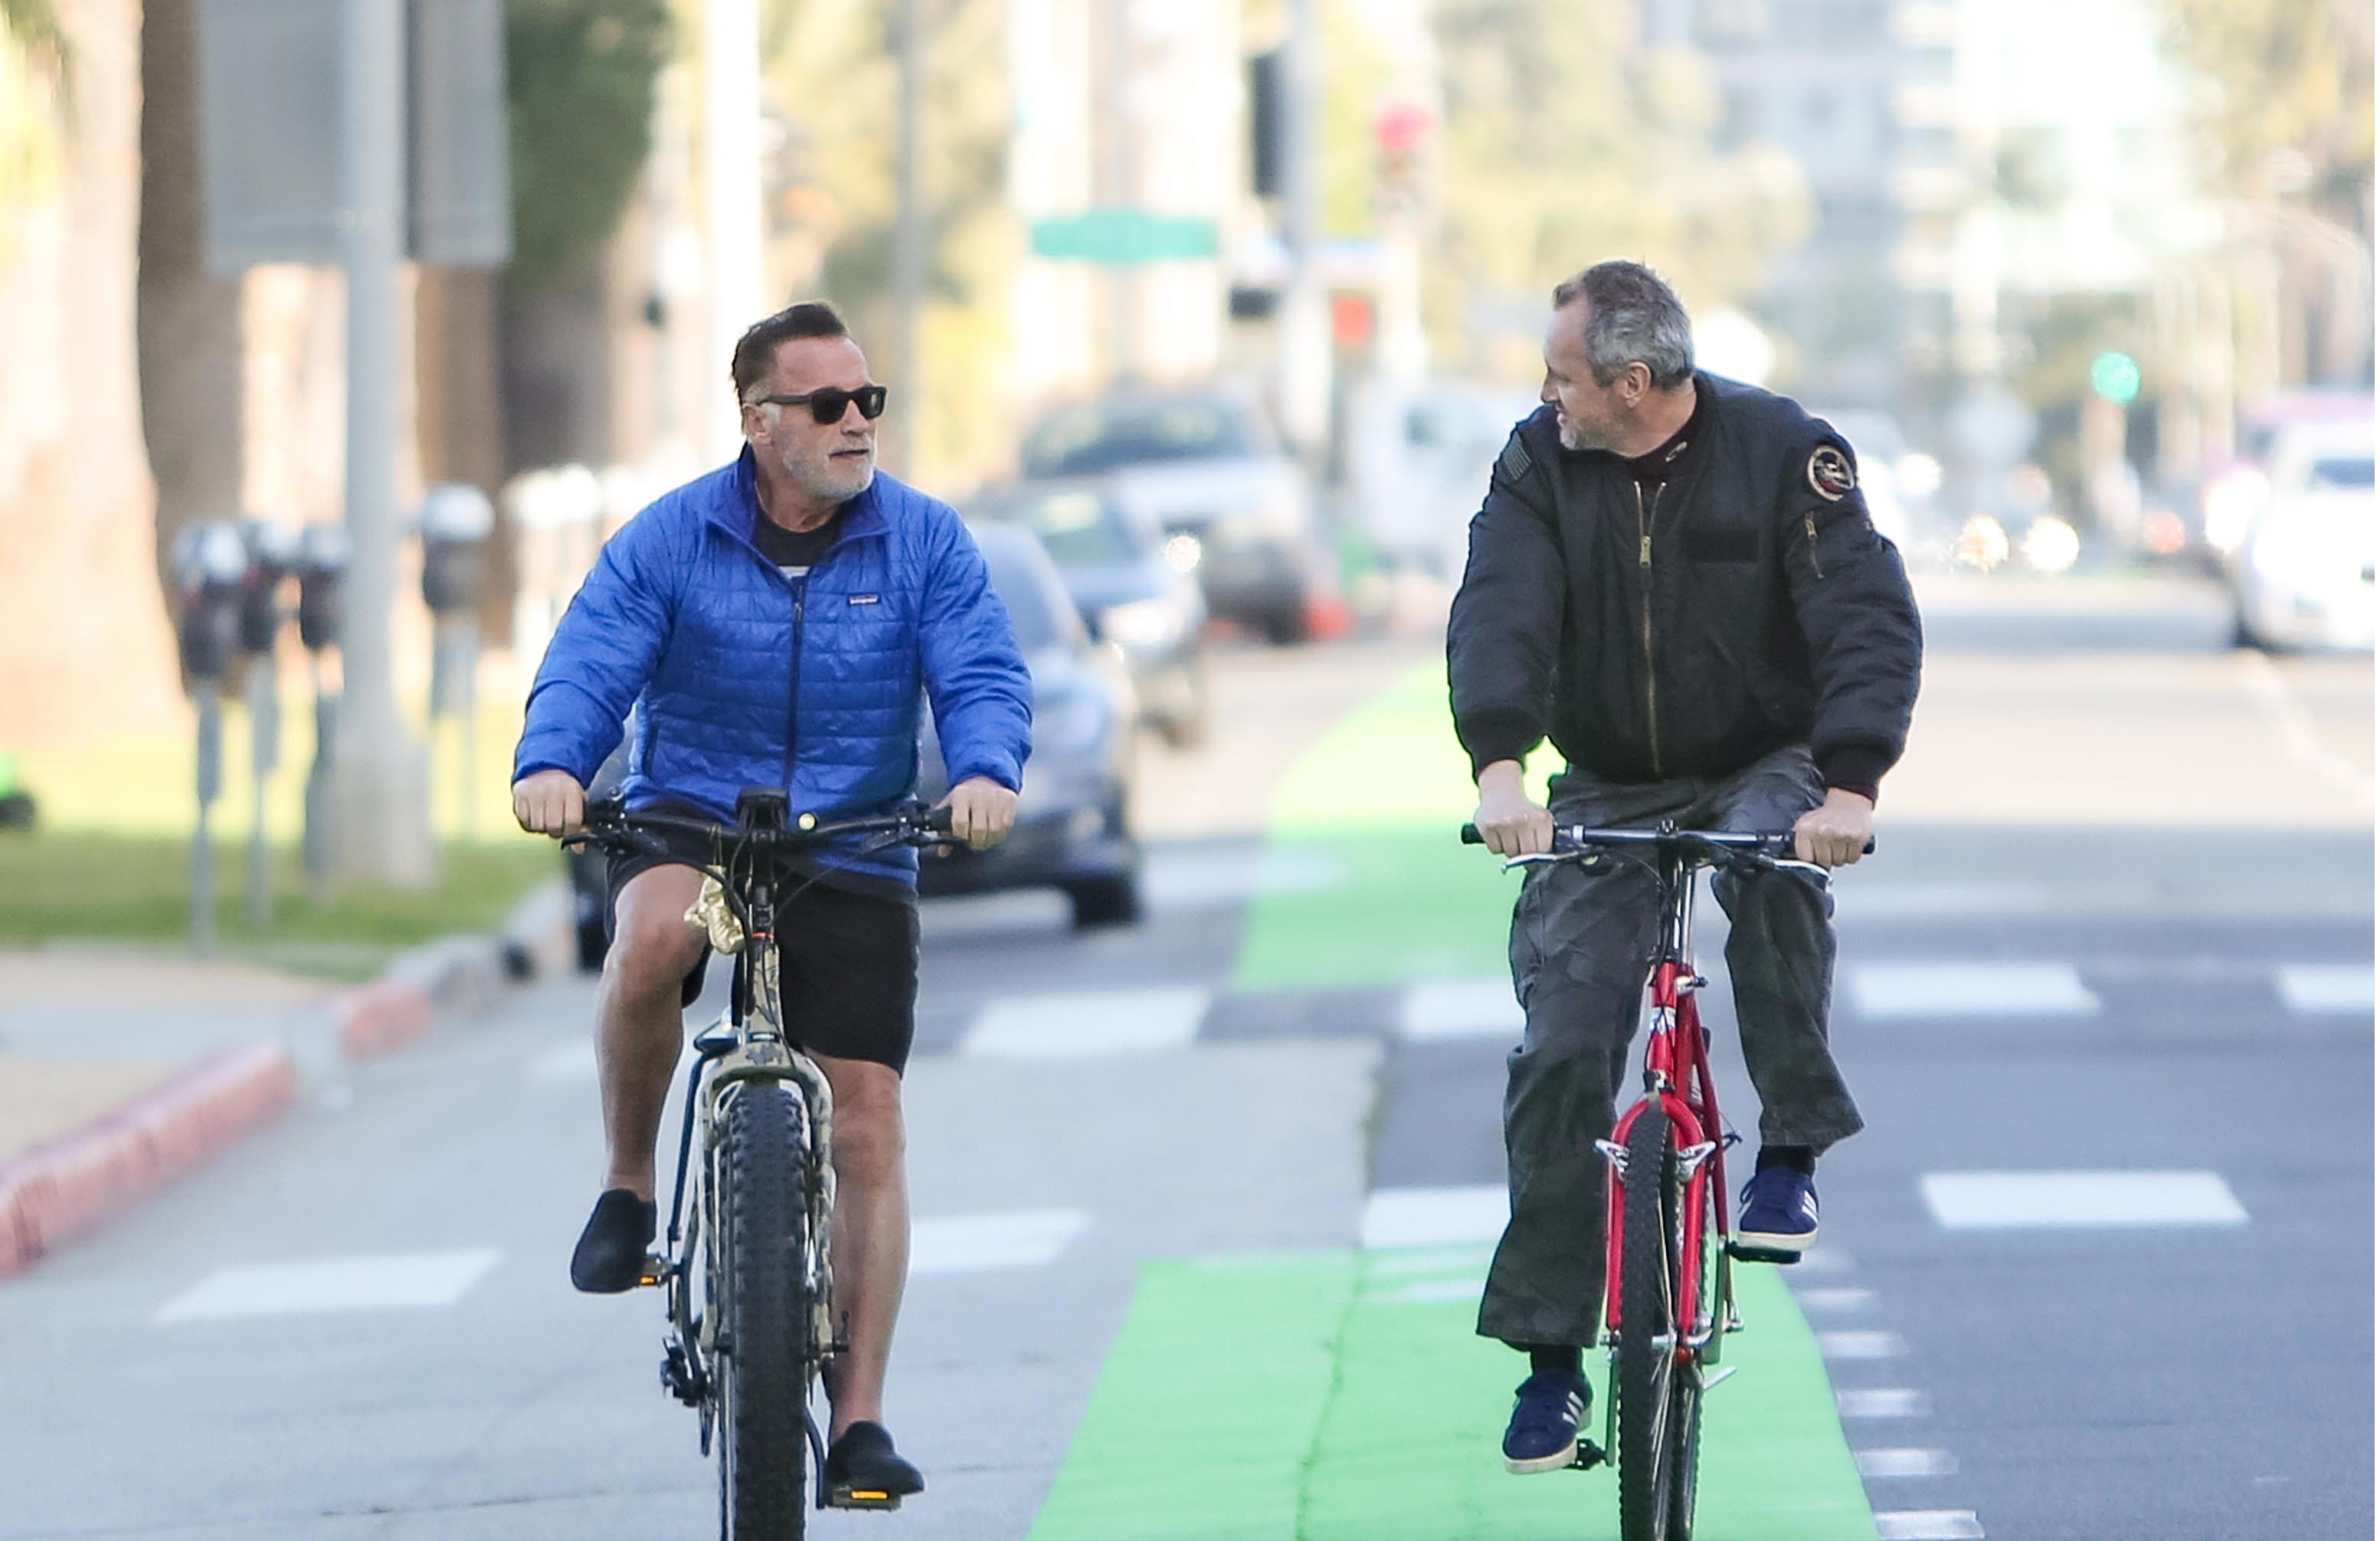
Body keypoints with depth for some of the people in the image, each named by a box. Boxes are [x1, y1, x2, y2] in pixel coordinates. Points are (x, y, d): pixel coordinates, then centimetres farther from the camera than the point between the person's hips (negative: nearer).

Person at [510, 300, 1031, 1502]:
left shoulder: (923, 542, 1)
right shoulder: (671, 539, -3)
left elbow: (983, 676, -7)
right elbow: (586, 668, -11)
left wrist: (986, 772, -30)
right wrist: (550, 765, -33)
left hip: (853, 861, 1)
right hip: (688, 824, -1)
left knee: (866, 1129, -6)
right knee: (652, 934, -37)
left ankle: (858, 1419, 1)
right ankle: (628, 1187, -14)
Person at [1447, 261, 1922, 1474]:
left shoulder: (1783, 454, -15)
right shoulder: (1539, 466, -7)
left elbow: (1869, 619, -23)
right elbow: (1499, 614, -21)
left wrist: (1849, 785, -39)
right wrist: (1499, 769, -40)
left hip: (1763, 770, -2)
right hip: (1607, 793, 3)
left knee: (1774, 871, -37)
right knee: (1561, 1053, -8)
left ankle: (1792, 1157, -19)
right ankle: (1550, 1360, 0)